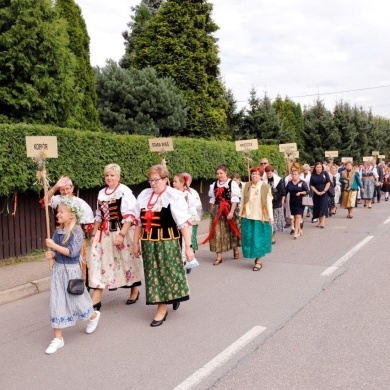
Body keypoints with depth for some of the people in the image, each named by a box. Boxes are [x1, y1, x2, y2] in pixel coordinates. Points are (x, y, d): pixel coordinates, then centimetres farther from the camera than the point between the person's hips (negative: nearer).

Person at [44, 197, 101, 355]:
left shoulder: (76, 231, -15)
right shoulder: (58, 231, 5)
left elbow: (72, 252, -23)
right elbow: (55, 251, 13)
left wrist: (54, 246, -23)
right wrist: (50, 254, -9)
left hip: (71, 270, -6)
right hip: (58, 270, 6)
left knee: (76, 299, 9)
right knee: (56, 302, 4)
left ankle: (94, 316, 41)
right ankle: (58, 338, 12)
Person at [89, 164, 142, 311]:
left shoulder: (125, 191, -10)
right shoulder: (102, 193, 11)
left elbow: (129, 216, -16)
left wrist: (122, 234, -23)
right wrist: (94, 234, 15)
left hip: (121, 231, -6)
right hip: (104, 232, 6)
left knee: (127, 260, 7)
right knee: (97, 260, -1)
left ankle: (134, 290, 31)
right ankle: (96, 299, 5)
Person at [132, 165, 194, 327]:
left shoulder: (174, 196, -9)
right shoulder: (144, 195, 7)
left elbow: (184, 223, -11)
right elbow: (139, 221, 14)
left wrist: (188, 246, -14)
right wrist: (136, 242, 14)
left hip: (167, 242, -5)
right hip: (148, 243, 6)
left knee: (165, 274, 1)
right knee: (153, 274, 11)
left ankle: (162, 309, 13)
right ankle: (174, 294, 33)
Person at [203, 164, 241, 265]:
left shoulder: (232, 184, -8)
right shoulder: (214, 185, 8)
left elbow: (235, 199, -11)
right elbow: (212, 199, 12)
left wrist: (231, 212, -18)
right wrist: (211, 211, 8)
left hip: (229, 210, -3)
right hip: (217, 211, 4)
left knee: (232, 230, 12)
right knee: (218, 232, -2)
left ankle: (235, 250, 34)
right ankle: (219, 256, 1)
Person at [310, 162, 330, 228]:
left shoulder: (325, 173, -1)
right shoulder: (313, 176, 4)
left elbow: (328, 183, -4)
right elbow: (311, 185, 3)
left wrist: (324, 191, -12)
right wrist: (317, 192, -9)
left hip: (324, 193, -3)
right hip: (316, 194, 3)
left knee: (323, 207, -11)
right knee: (317, 207, 7)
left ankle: (323, 222, -17)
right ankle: (320, 221, 17)